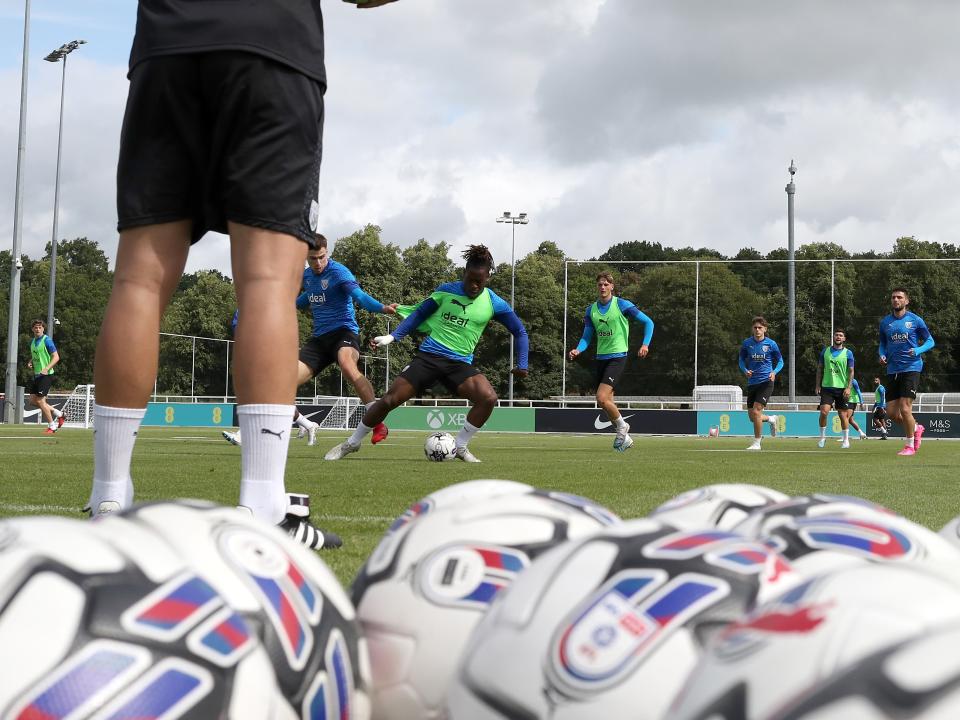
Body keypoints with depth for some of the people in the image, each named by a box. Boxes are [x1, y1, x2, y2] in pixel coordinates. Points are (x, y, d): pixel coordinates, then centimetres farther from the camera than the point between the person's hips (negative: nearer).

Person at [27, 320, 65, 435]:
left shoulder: (47, 340, -12)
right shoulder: (33, 341, 13)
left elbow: (56, 357, -16)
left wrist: (46, 369, -26)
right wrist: (30, 363, 5)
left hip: (46, 374, -9)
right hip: (37, 374, 9)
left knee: (40, 400, -10)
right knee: (33, 399, 8)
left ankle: (52, 426, 3)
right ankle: (58, 414, 21)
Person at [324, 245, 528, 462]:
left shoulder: (494, 303, 0)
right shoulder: (446, 290, 1)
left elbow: (520, 332, 9)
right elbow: (419, 313, 9)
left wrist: (522, 365, 0)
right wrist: (393, 336, 0)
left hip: (460, 363, 0)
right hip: (428, 356, 0)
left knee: (489, 397, -27)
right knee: (389, 400, -9)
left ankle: (460, 447, -7)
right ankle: (352, 443, 13)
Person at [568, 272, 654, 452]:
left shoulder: (622, 305, -6)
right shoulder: (591, 310, 8)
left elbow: (648, 322, -1)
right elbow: (587, 337, 9)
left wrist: (645, 344, -13)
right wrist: (578, 350, -12)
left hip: (617, 357, -6)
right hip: (600, 358, 6)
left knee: (602, 398, -19)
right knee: (607, 403, 10)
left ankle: (622, 426, 5)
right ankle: (625, 438, 26)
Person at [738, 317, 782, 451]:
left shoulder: (771, 344, -4)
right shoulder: (746, 343, 1)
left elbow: (780, 361, 6)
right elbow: (742, 360, 12)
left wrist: (774, 372, -13)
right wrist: (745, 370, -9)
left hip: (766, 382, -4)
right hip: (752, 383, 4)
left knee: (756, 411, -17)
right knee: (752, 417, 7)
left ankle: (757, 442, -3)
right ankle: (771, 419, 40)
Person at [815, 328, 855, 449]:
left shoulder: (848, 353, 2)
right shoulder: (825, 351, 7)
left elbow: (851, 371, 1)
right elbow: (820, 369, 12)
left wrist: (848, 387, -9)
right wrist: (818, 386, 5)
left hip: (842, 388, -1)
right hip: (827, 387, 1)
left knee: (843, 415, 4)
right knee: (824, 411, -12)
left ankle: (846, 440, 15)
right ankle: (822, 437, 3)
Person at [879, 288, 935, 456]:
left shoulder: (915, 320, -2)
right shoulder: (885, 322, 10)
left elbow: (930, 341, 3)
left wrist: (918, 351, -16)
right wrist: (882, 355, 1)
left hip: (911, 368, -5)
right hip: (893, 371, 5)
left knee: (905, 409, -13)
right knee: (891, 412, 3)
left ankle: (910, 446, 5)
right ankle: (916, 428, 31)